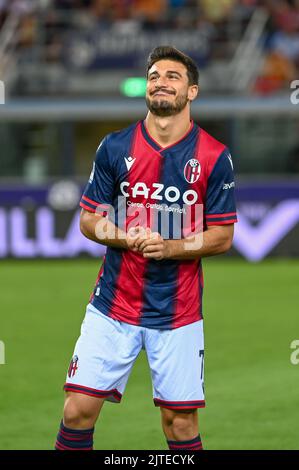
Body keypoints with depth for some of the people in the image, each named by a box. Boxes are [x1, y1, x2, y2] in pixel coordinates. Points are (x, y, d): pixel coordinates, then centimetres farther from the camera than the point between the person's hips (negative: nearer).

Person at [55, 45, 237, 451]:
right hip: (113, 305, 1)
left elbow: (222, 237, -1)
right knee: (79, 409, -5)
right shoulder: (115, 147, 1)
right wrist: (127, 238, -14)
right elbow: (89, 220, 6)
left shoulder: (215, 157, -3)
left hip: (178, 309, -1)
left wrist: (170, 247, -17)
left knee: (180, 419, 2)